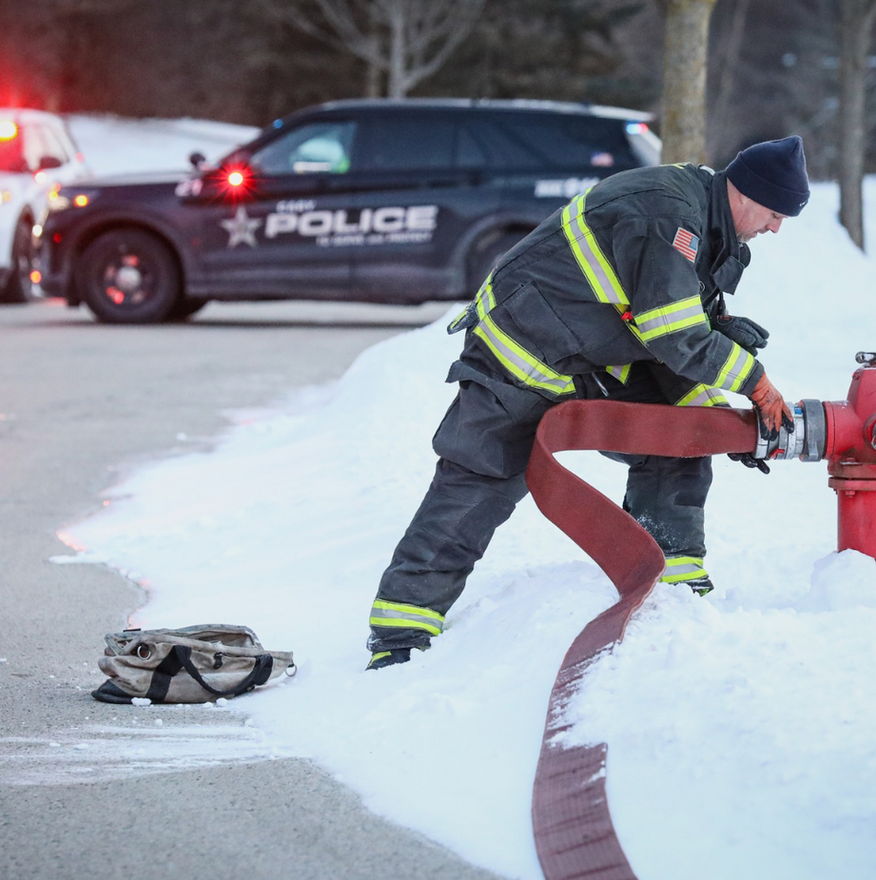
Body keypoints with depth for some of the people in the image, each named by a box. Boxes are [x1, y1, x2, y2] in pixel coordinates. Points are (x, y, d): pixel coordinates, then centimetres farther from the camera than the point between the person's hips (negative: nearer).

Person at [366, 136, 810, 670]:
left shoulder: (708, 230, 5)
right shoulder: (668, 213, -27)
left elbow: (675, 345, 8)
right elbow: (677, 339, -28)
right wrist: (755, 383, -17)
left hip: (594, 363, 9)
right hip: (519, 358, -9)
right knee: (474, 494, -7)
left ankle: (671, 586, 7)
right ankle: (397, 640, -1)